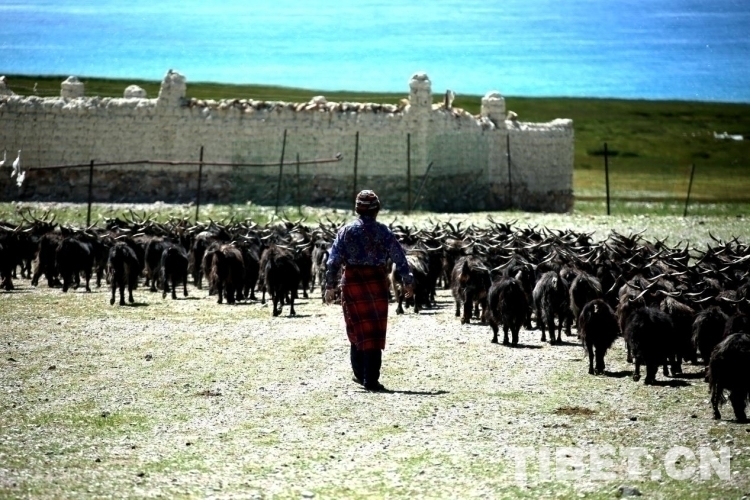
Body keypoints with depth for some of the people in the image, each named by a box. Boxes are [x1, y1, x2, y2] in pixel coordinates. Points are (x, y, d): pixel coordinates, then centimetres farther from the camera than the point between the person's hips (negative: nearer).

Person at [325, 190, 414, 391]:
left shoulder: (346, 231, 0)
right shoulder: (383, 231, -1)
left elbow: (334, 260, -3)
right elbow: (399, 257, -3)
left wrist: (330, 286, 0)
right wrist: (408, 282, 3)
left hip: (352, 282, 1)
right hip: (377, 282, -1)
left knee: (358, 329, 14)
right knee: (376, 331, 3)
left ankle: (360, 373, 19)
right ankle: (371, 379, -2)